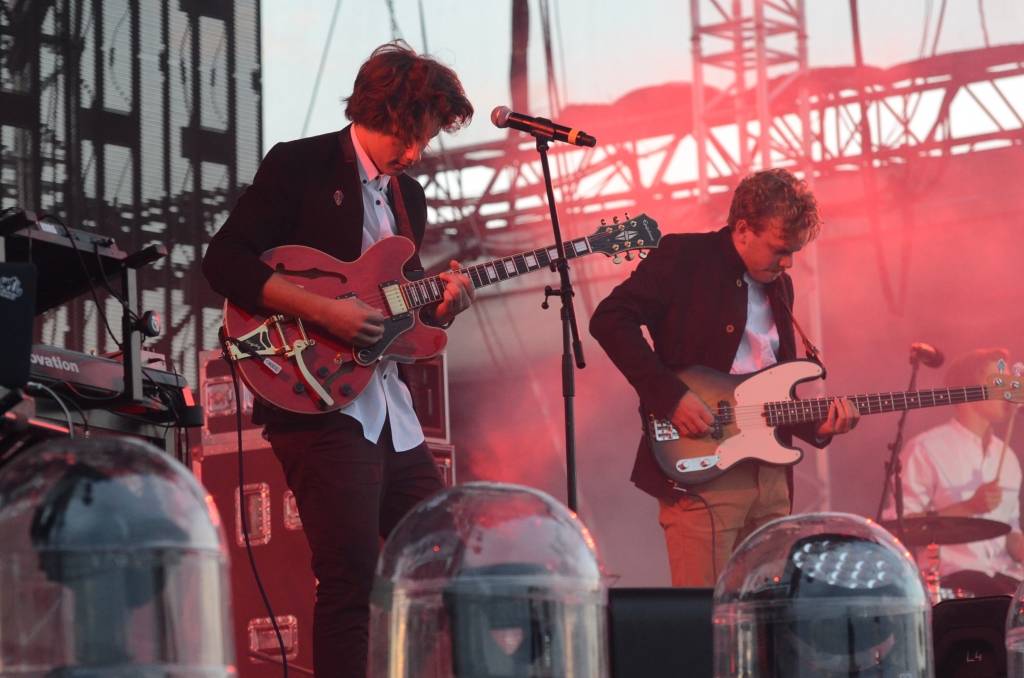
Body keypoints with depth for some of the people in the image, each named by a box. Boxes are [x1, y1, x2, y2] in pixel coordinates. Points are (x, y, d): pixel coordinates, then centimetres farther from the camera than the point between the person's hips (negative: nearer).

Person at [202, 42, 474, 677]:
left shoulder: (408, 194, 17)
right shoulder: (299, 166, -5)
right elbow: (224, 262, -13)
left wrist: (440, 306, -1)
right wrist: (325, 311, -20)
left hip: (391, 406, 8)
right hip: (318, 398, -8)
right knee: (352, 573, -14)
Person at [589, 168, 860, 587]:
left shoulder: (778, 285, 19)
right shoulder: (684, 258, -4)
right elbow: (609, 320, -13)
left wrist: (816, 426, 4)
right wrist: (671, 395, -18)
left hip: (769, 472, 7)